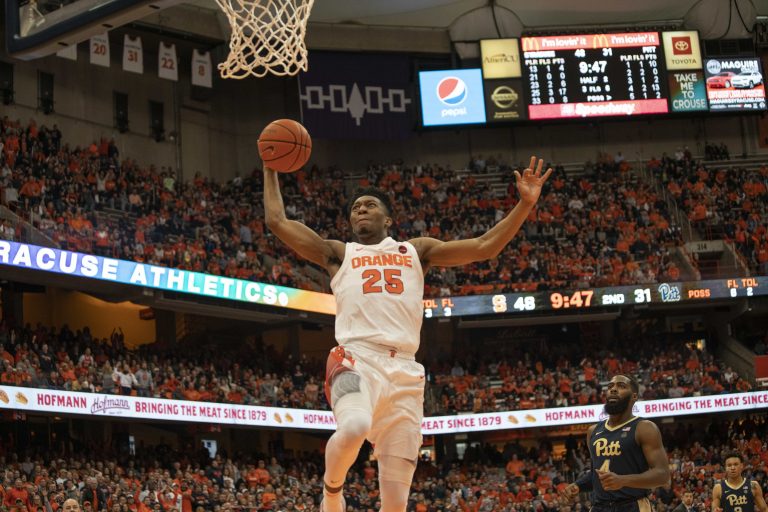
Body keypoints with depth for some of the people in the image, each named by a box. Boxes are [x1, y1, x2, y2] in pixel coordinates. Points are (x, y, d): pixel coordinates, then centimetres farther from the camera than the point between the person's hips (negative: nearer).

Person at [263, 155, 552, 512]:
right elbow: (277, 221, 20)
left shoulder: (416, 251, 26)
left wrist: (525, 204, 11)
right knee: (353, 427, -37)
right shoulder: (338, 254, 23)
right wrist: (271, 168, 24)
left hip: (405, 372, 2)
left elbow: (484, 247, 19)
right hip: (356, 359, -2)